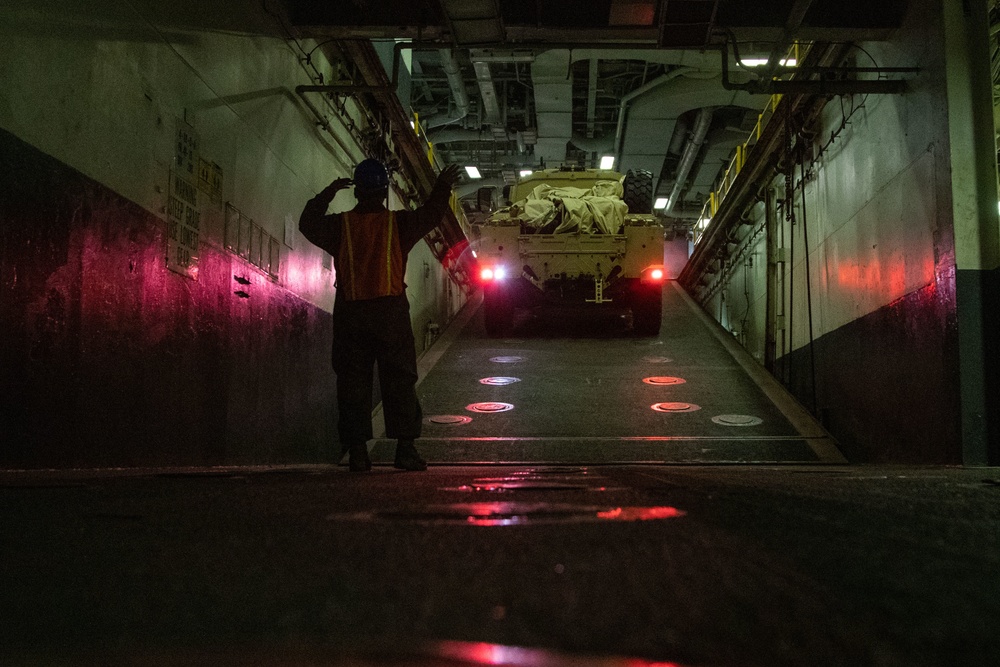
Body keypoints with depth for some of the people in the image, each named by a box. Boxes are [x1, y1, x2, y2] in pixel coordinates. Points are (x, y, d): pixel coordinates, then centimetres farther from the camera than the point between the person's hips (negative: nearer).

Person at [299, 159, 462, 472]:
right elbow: (430, 215, 0)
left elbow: (308, 224, 14)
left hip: (349, 315, 1)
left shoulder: (339, 225, 1)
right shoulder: (399, 223, -3)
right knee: (400, 381, 4)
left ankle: (357, 451, 3)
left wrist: (327, 194, 18)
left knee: (352, 384, 6)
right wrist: (443, 187, 9)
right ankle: (405, 448, -1)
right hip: (391, 313, -1)